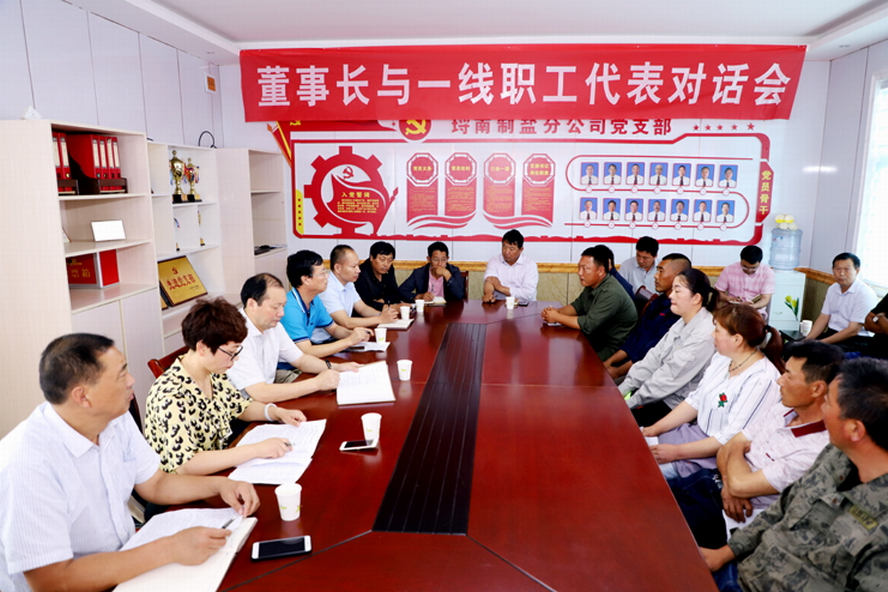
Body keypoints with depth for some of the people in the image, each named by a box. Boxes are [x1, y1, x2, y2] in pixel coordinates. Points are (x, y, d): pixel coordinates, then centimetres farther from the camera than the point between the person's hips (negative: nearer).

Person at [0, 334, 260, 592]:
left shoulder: (117, 419, -5)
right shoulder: (27, 464, -28)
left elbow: (155, 484, 7)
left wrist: (219, 484, -9)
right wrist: (169, 549, -30)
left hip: (127, 562, 7)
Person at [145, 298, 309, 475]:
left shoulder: (214, 375, -2)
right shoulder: (171, 396, -26)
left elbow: (241, 406, 14)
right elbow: (184, 466, -32)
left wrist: (278, 412, -4)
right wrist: (256, 450, -31)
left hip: (222, 466, 7)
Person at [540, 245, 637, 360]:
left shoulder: (611, 293, -28)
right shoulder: (592, 284, 1)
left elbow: (587, 324, -29)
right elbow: (578, 305, 12)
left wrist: (557, 317, -19)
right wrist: (557, 311, -7)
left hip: (615, 347, -8)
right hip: (599, 338, 8)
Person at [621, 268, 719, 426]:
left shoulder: (704, 334, -23)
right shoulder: (683, 323, 6)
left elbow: (672, 377, -24)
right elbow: (655, 357, 4)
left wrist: (632, 401, -18)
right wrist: (624, 388, -3)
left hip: (676, 404, -8)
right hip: (663, 393, 8)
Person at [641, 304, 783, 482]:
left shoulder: (762, 380, -23)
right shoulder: (722, 357, 3)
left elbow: (731, 439, -23)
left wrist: (677, 452, -21)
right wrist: (656, 428, 1)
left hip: (718, 455, -8)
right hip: (696, 433, 8)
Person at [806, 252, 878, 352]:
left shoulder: (865, 293, -14)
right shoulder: (832, 289, 9)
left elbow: (853, 330, -18)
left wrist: (821, 343, -22)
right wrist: (808, 339, -6)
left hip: (856, 340, -7)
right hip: (832, 333, 7)